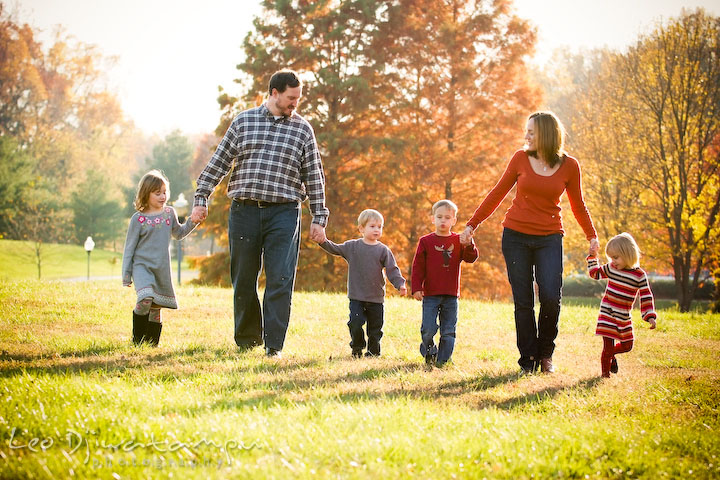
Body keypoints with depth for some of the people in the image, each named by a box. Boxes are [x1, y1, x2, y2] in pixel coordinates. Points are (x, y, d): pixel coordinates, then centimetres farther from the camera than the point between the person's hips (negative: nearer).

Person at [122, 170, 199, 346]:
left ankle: (152, 342, 23)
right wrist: (126, 275, -1)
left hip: (162, 268, 5)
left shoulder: (169, 213, 6)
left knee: (156, 307, 9)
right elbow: (129, 248, -1)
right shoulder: (138, 219, -7)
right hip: (142, 265, -4)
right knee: (145, 299, -25)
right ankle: (137, 339, -8)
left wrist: (192, 222, 8)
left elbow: (178, 234, 25)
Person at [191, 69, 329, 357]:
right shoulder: (243, 122, 9)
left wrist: (318, 218, 5)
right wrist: (201, 198, 6)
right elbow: (218, 162, 11)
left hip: (284, 214, -1)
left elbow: (314, 177, 9)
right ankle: (246, 341, 20)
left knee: (280, 280, -8)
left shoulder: (302, 129, 8)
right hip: (244, 211, 1)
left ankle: (273, 346, -5)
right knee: (243, 279, 6)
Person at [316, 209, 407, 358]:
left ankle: (373, 352, 20)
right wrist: (323, 242, -8)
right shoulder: (352, 246, 4)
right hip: (356, 297, 0)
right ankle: (357, 349, 12)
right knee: (355, 323, -9)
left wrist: (400, 284, -15)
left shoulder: (383, 250, 1)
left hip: (376, 298, 0)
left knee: (375, 327, 6)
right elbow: (335, 249, 10)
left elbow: (392, 270, -1)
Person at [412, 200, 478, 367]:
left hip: (451, 296, 2)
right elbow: (418, 267, 2)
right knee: (428, 329, -9)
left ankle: (442, 360, 13)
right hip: (430, 294, -2)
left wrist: (468, 245, -23)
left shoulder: (458, 241, 8)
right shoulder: (426, 241, 3)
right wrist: (416, 288, -5)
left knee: (448, 331, 3)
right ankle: (429, 352, 18)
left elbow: (471, 259, -4)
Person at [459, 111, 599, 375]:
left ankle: (545, 354, 11)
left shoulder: (569, 166, 0)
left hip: (549, 239, -1)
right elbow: (498, 193, 8)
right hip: (516, 236, 1)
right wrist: (472, 225, 6)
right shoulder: (521, 158, 1)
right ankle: (528, 360, 10)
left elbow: (577, 205, 13)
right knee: (523, 301, 1)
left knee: (551, 297, -12)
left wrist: (592, 235, 6)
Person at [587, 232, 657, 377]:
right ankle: (605, 373, 11)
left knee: (627, 346, 12)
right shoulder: (611, 268, -2)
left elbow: (646, 297, -3)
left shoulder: (639, 275, -7)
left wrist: (650, 317, -10)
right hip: (607, 315, -1)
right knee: (608, 346, -5)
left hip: (624, 317, 1)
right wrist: (592, 257, 7)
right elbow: (595, 273, 17)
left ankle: (610, 355, 39)